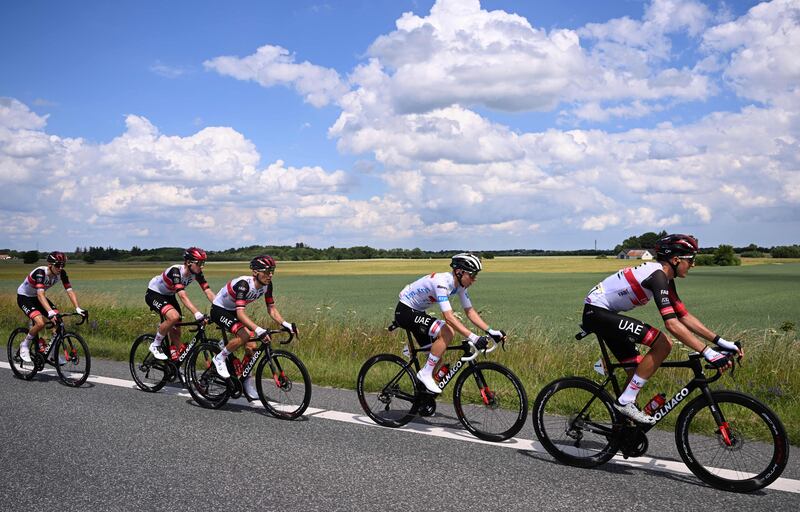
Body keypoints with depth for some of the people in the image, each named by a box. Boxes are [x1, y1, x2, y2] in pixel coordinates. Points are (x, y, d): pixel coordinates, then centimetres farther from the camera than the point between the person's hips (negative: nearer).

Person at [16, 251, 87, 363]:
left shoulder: (61, 273, -17)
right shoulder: (40, 272, -34)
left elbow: (70, 290, -20)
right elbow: (40, 295, -45)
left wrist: (78, 308, -34)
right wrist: (50, 312, -58)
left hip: (36, 297, 6)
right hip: (24, 297, -6)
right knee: (40, 323, -27)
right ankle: (25, 345, 0)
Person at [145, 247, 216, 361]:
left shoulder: (197, 273, -15)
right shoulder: (176, 271, -35)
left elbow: (208, 292, -18)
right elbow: (183, 296, -45)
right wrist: (198, 314, -55)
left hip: (168, 295, 7)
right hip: (154, 294, -7)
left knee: (176, 332, 3)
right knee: (174, 316, -31)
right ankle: (155, 346, -12)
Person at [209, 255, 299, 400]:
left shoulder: (267, 285, -14)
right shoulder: (243, 284, -35)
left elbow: (271, 309, -6)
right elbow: (240, 313, -43)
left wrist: (285, 324, -22)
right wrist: (258, 330, -54)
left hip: (233, 311, 7)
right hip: (219, 309, -7)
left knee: (251, 346, -4)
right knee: (244, 335, -30)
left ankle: (248, 383, 10)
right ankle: (220, 358, -8)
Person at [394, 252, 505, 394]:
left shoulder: (460, 285, -4)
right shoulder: (441, 282, -31)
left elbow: (470, 311, -1)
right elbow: (449, 317, -38)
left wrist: (491, 332, -11)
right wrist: (473, 337, -44)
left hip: (417, 312, 9)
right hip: (405, 311, -9)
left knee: (436, 357, 3)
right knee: (447, 333, -25)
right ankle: (425, 374, -16)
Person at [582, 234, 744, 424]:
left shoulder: (666, 279, 9)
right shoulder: (657, 275, -21)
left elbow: (684, 316, 11)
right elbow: (672, 324, -30)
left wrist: (720, 341, 4)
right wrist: (708, 353, -30)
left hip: (603, 314, 10)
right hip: (596, 311, -10)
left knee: (638, 368, 11)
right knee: (663, 343, -17)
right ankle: (626, 401, -12)